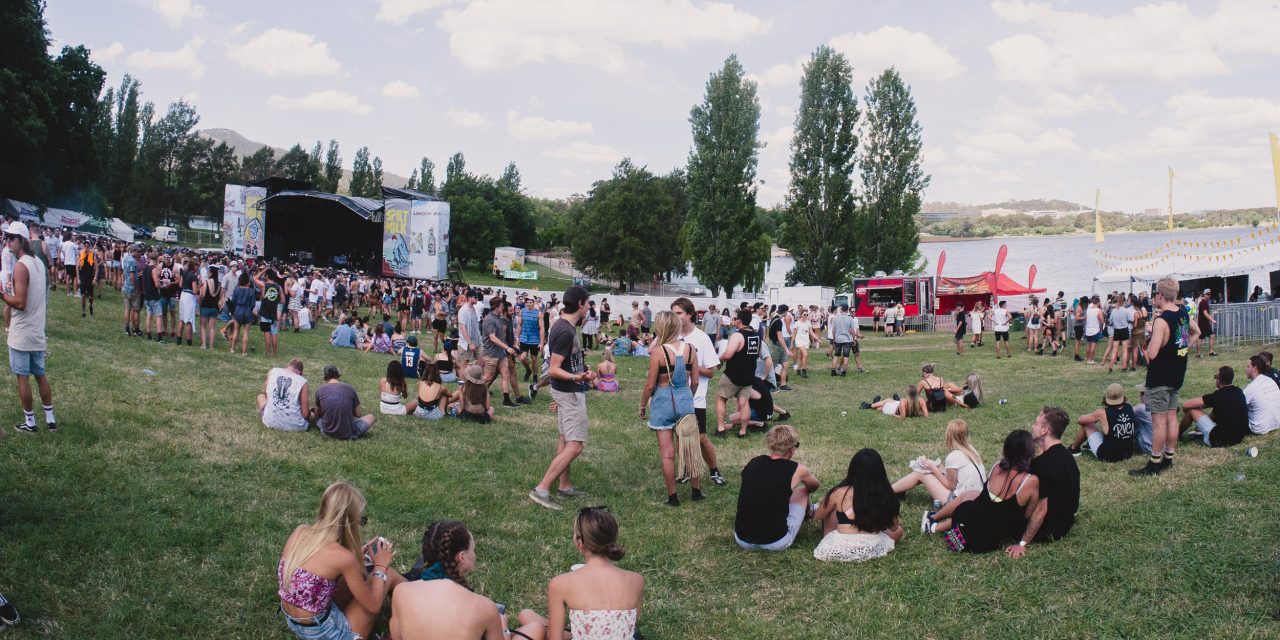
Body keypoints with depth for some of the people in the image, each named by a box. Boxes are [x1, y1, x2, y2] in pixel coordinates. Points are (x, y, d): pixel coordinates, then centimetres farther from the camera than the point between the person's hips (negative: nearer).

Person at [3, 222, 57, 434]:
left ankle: (29, 422, 9)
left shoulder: (20, 266, -18)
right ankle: (50, 419, 18)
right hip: (37, 331, 8)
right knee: (40, 375, 14)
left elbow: (20, 303, -22)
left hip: (21, 333, -8)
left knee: (22, 378, 2)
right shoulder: (38, 263, 9)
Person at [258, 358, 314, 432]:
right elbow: (305, 414, -12)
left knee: (261, 396, 29)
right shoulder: (302, 382, -10)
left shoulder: (272, 372, -1)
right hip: (294, 426, 0)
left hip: (270, 422, 0)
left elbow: (265, 392, 18)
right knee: (313, 410, 30)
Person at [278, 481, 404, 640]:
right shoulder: (343, 557, -25)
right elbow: (373, 606, -10)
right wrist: (380, 566, 4)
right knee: (389, 575, 7)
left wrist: (358, 553, 17)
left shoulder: (299, 531, -6)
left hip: (293, 622, 7)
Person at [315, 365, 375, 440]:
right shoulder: (350, 389, -5)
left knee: (318, 419, 37)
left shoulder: (319, 390, -2)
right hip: (348, 433, -2)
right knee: (371, 417, 25)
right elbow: (358, 414, 3)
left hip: (328, 432, 2)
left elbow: (317, 414, 13)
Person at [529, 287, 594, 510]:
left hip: (564, 391, 11)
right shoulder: (567, 332, -25)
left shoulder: (559, 324, 6)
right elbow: (554, 370, -27)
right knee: (574, 447, -10)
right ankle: (541, 489, -12)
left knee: (565, 440, 18)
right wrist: (575, 377, -43)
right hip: (570, 393, -11)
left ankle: (565, 486, 27)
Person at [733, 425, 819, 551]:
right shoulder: (797, 470, -7)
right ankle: (806, 515, 51)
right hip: (776, 543, -3)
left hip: (742, 540, 3)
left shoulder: (753, 463, 2)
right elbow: (815, 486, 19)